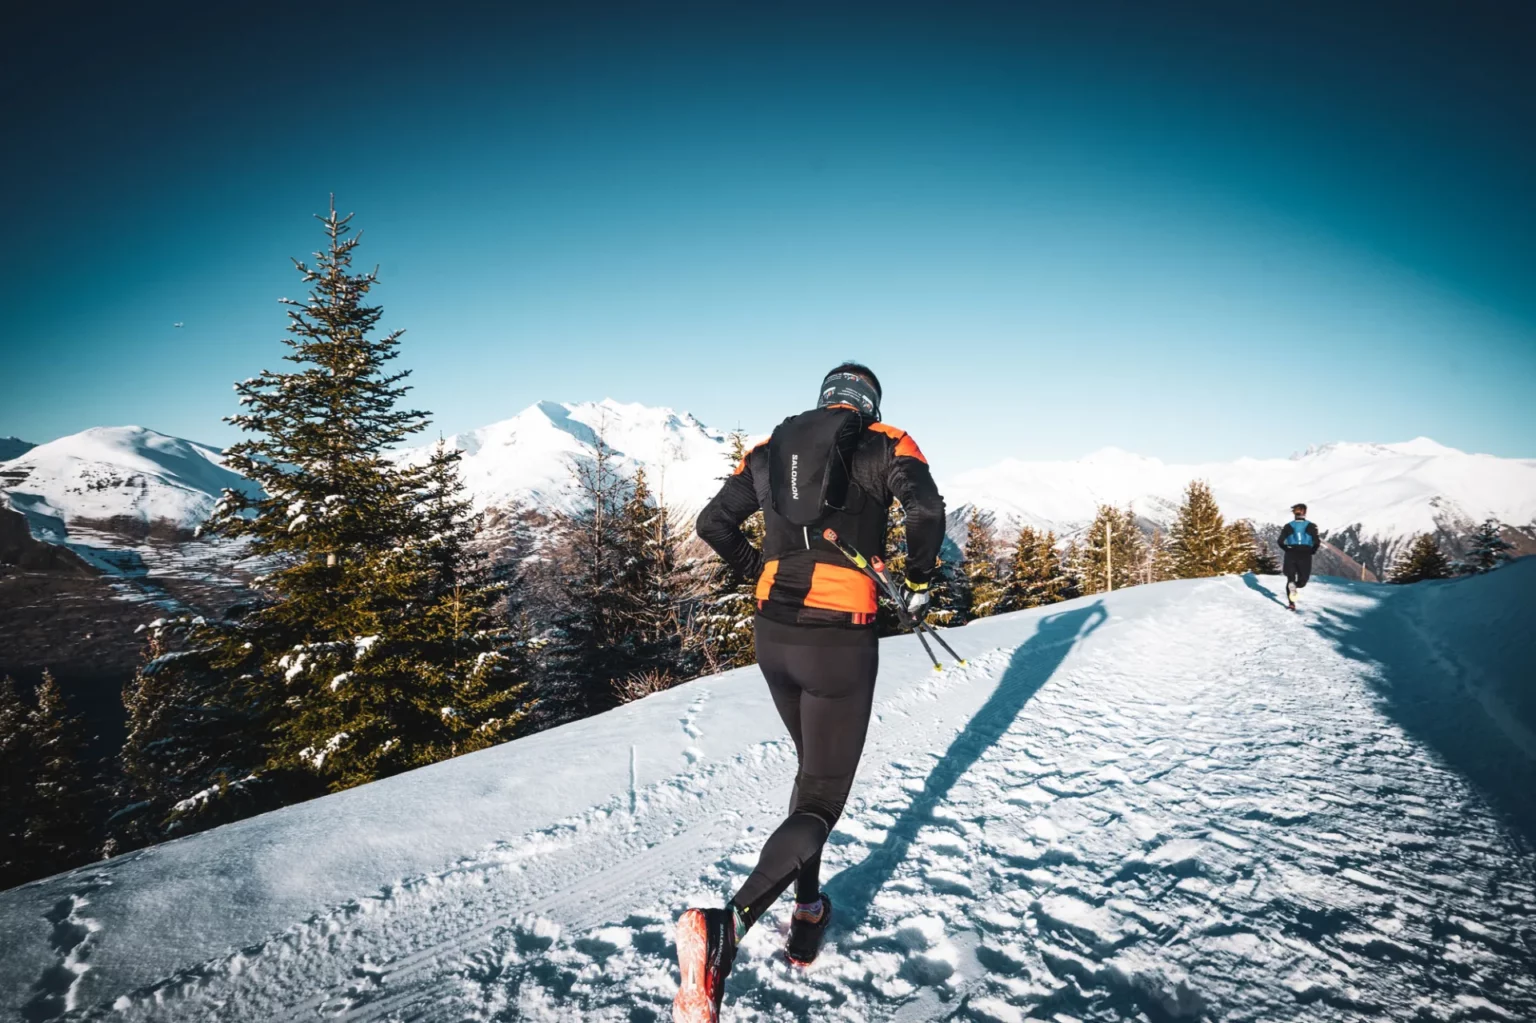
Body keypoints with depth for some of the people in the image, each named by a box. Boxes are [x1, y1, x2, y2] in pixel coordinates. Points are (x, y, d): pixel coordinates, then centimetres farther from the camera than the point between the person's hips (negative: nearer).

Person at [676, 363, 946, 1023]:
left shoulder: (771, 449, 13)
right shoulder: (886, 444, 1)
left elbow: (713, 524, 13)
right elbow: (926, 509, -17)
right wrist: (919, 582, -1)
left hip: (772, 633, 5)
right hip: (838, 640, -5)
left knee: (811, 767, 26)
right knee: (821, 801, 1)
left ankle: (807, 916, 27)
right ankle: (728, 926, -20)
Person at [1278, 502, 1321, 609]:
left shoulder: (1288, 526, 4)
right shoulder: (1311, 526, 2)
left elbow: (1280, 541, -5)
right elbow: (1317, 542, -9)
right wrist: (1311, 551, 8)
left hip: (1291, 555, 1)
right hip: (1305, 555, -1)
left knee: (1290, 578, 13)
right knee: (1303, 580, 13)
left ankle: (1291, 603, -7)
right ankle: (1294, 586, -24)